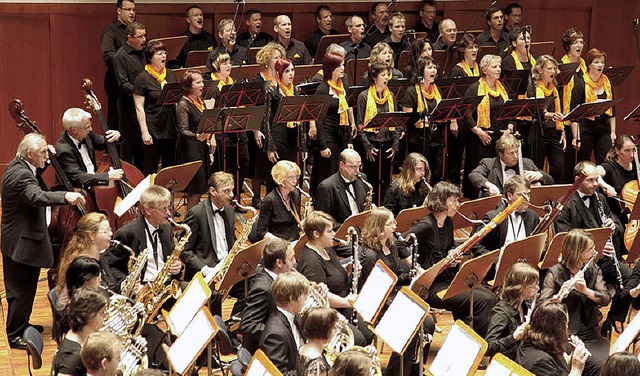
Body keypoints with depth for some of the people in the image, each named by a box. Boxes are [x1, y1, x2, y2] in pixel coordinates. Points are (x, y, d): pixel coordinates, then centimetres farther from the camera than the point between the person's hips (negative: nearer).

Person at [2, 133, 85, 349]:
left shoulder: (19, 166, 7)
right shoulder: (20, 174, -26)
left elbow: (34, 179, 28)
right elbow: (37, 196, -44)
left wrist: (45, 162, 12)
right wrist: (66, 196, -58)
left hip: (22, 238, 11)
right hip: (22, 241, -11)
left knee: (25, 286, 22)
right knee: (21, 289, -2)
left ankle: (21, 325, 36)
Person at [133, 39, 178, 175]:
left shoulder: (171, 74, 10)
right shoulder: (142, 78, -6)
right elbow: (139, 108, -9)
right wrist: (144, 132, -14)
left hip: (171, 127, 5)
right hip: (153, 130, -5)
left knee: (170, 166, 11)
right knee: (151, 168, 1)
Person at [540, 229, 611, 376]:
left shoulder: (594, 270, 9)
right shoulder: (555, 273, -6)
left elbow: (606, 299, -4)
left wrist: (586, 291, -23)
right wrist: (559, 296, -34)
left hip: (591, 333, 5)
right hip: (566, 335, -5)